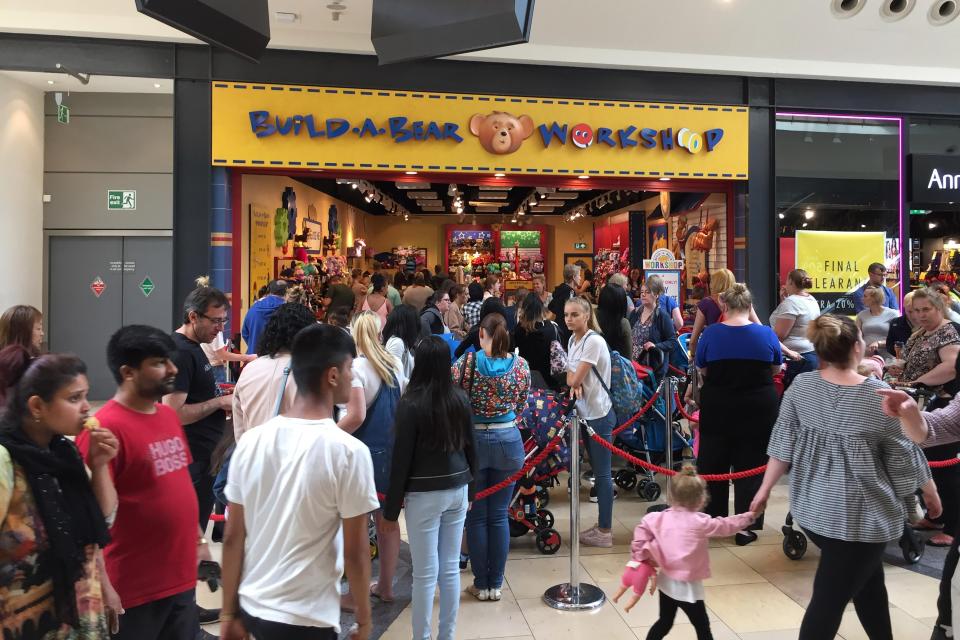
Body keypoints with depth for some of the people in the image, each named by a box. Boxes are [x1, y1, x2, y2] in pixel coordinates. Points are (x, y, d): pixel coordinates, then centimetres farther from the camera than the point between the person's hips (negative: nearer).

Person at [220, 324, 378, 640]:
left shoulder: (251, 442, -4)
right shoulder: (348, 451, -18)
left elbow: (233, 538, 1)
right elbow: (355, 551, -13)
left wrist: (229, 613, 11)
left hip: (251, 607, 5)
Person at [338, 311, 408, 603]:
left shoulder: (356, 366, -14)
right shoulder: (395, 364, 7)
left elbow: (356, 416, -22)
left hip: (366, 451, -7)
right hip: (393, 449, 7)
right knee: (387, 519, 16)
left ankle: (359, 592, 18)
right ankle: (385, 586, 30)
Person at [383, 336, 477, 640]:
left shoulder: (410, 403, -14)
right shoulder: (460, 398, 0)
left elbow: (401, 458, -11)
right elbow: (470, 447, 8)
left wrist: (391, 508, -3)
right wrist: (471, 488, 21)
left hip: (424, 495, -5)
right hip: (457, 490, 5)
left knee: (426, 574, 4)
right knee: (451, 569, 14)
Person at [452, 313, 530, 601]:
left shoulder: (468, 361, -10)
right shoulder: (521, 365, -2)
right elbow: (521, 406, 8)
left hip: (473, 440, -2)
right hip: (508, 439, 2)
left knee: (476, 516, 10)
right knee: (499, 516, 12)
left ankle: (481, 584, 20)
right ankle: (496, 584, 20)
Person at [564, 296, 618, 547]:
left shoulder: (594, 341, -19)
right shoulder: (572, 339, 8)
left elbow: (576, 378, -20)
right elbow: (570, 376, 9)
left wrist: (574, 381, 2)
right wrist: (575, 385, -13)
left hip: (599, 414, -8)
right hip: (585, 412, 8)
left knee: (602, 472, 0)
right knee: (598, 470, 15)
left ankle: (605, 531, 11)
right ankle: (603, 526, 25)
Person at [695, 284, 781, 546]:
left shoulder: (710, 333, -8)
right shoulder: (767, 334, -6)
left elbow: (701, 370, 3)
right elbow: (775, 369, 8)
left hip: (717, 406, 0)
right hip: (758, 408, 0)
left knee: (713, 463, 14)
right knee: (751, 466, 10)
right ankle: (745, 526, 14)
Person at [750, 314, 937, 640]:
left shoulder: (800, 386, -4)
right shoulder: (880, 395, -14)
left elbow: (783, 443, -1)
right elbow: (903, 455, -3)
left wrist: (764, 489, 7)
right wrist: (931, 492, 14)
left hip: (811, 507, 5)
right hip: (858, 514, -4)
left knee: (867, 578, 26)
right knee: (829, 599, 2)